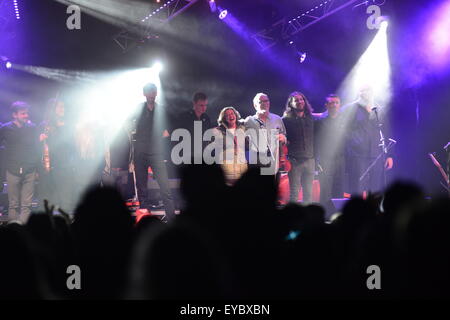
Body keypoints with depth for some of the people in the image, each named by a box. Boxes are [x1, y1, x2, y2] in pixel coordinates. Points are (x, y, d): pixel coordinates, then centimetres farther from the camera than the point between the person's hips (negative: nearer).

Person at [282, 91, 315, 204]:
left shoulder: (311, 119, 13)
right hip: (294, 160, -4)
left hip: (310, 160, 4)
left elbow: (315, 139, 18)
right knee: (294, 192, -5)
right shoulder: (286, 120, 1)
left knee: (308, 192, 6)